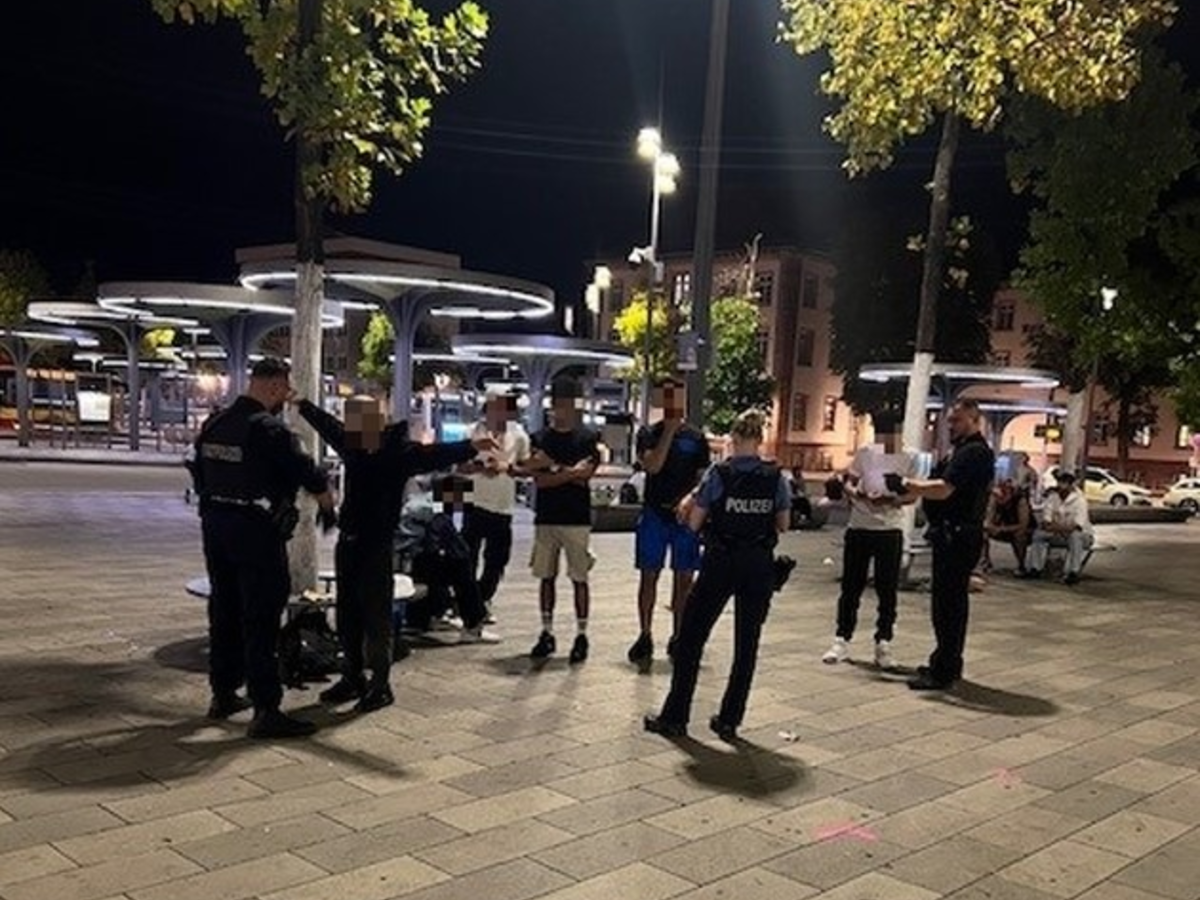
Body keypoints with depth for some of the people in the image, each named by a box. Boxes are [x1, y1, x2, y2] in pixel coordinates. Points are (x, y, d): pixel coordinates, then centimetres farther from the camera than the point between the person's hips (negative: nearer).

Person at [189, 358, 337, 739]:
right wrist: (324, 493, 5)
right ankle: (266, 711, -5)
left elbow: (199, 474, 16)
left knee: (224, 611, 17)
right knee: (261, 620, -6)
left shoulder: (214, 424, 9)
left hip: (215, 523, 9)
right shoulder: (270, 429, -17)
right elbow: (304, 468, -14)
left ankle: (223, 694, 27)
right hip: (256, 531, -8)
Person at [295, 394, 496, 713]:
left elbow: (436, 454, -27)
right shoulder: (350, 445, 7)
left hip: (377, 546, -7)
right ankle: (353, 678, 26)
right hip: (348, 541, 7)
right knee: (347, 615, 13)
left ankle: (381, 685, 9)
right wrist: (302, 405, 39)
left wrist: (471, 447, -44)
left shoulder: (400, 451, -13)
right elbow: (326, 424, 25)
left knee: (376, 616, -2)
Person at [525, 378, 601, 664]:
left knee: (579, 578, 0)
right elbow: (538, 478, -3)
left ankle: (581, 636, 7)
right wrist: (569, 472, -12)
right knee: (546, 577, 7)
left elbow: (584, 475, -10)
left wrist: (552, 465, -9)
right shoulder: (540, 438, 7)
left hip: (577, 519, -3)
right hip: (545, 518, 3)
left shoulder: (587, 438, 1)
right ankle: (547, 634, 17)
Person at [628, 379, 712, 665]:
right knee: (649, 575, 1)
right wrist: (670, 431, -14)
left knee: (684, 578, 6)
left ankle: (678, 637, 17)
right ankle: (645, 636, 10)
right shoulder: (649, 434, 2)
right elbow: (652, 465, -14)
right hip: (654, 514, -1)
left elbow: (704, 478, 6)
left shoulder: (696, 437, 6)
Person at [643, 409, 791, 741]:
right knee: (747, 644, 11)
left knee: (691, 638, 8)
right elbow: (783, 524, 9)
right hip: (759, 565, 3)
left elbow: (693, 524, -4)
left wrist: (690, 503, 14)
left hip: (720, 563, -2)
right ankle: (729, 720, 14)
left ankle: (675, 717, 11)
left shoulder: (718, 474, -9)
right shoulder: (775, 478, -1)